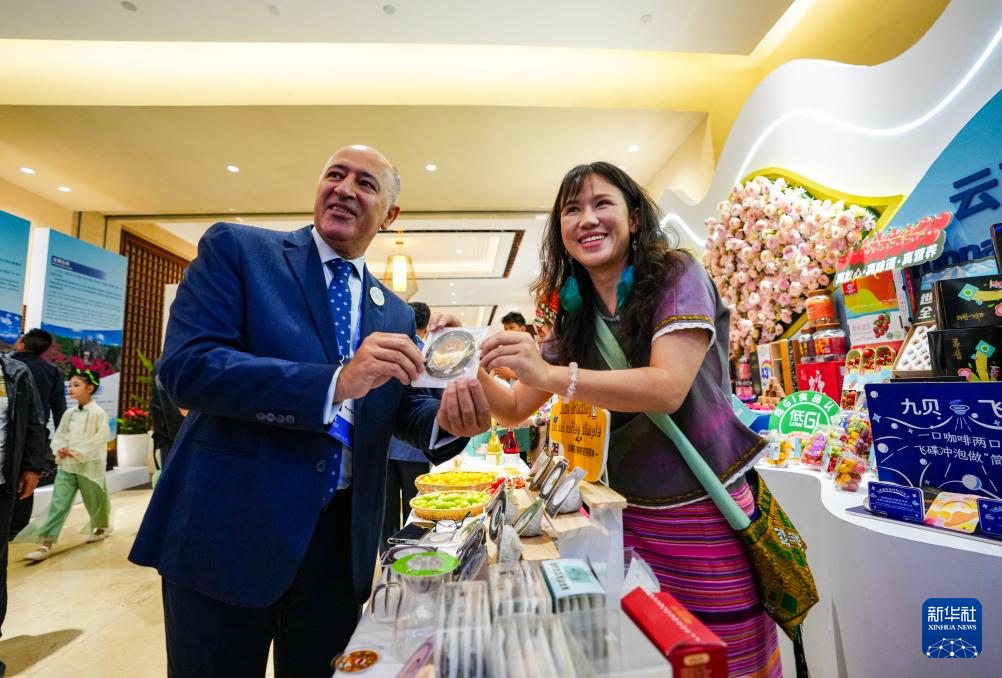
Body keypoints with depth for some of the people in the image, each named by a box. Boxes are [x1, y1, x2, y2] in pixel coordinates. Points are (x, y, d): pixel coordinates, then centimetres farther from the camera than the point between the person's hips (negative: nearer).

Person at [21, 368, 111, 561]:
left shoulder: (98, 413, -12)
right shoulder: (69, 414, 7)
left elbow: (100, 439, -17)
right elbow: (58, 435, 10)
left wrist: (78, 452, -20)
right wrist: (59, 449, -10)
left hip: (89, 466, -5)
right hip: (66, 466, 5)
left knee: (95, 500, 12)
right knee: (58, 504, 0)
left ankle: (102, 526, 35)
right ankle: (46, 543, 3)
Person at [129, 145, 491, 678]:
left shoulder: (396, 314, 7)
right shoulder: (236, 248, -4)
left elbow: (406, 410, 3)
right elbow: (185, 366, -17)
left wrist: (449, 417, -21)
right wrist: (336, 382, -28)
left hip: (342, 539, 5)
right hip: (228, 529, -4)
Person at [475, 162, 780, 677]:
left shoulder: (677, 275, -10)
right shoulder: (575, 316, 3)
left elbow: (668, 387, -24)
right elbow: (515, 409, 5)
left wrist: (551, 374, -34)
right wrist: (474, 369, -14)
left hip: (705, 514, -4)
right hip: (629, 514, 4)